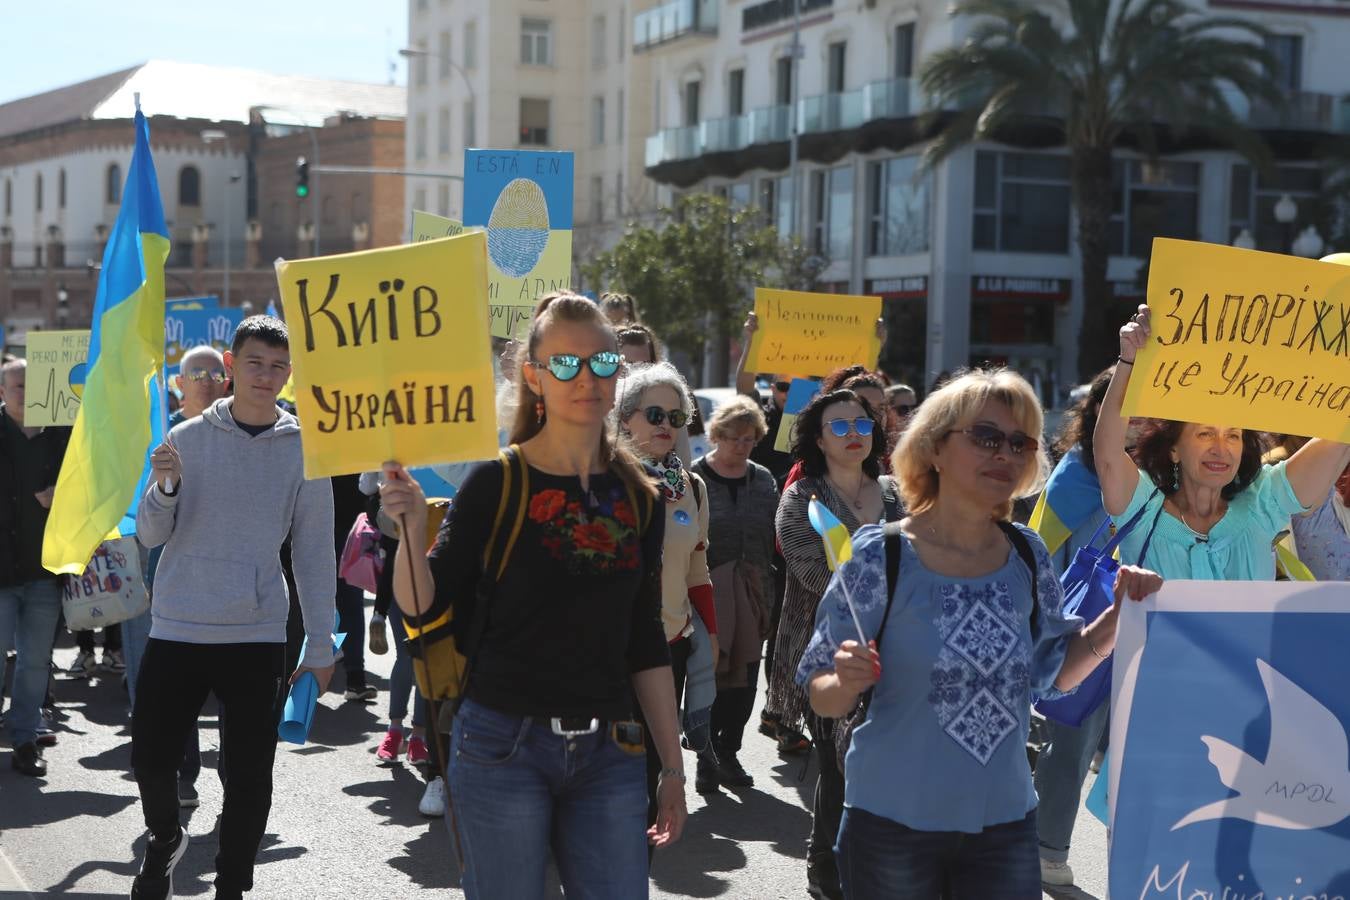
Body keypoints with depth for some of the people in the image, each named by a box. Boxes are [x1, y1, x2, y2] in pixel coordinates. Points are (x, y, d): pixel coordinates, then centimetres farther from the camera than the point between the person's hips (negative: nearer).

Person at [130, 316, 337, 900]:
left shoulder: (304, 449, 2)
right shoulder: (188, 438, 2)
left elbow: (314, 552, 4)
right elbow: (150, 535, 1)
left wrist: (320, 647, 3)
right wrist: (165, 487, -19)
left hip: (258, 637, 0)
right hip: (176, 631, 0)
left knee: (249, 776, 2)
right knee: (151, 757, 4)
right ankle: (164, 838, 34)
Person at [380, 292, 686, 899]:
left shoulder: (639, 497, 8)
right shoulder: (496, 484, -4)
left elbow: (646, 643, 12)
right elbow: (422, 607, -7)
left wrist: (672, 765, 10)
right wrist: (412, 527, -25)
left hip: (609, 755, 4)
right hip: (504, 748, -4)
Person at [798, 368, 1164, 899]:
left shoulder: (1027, 555, 0)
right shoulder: (880, 558, -13)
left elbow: (1054, 672, 10)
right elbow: (822, 697, -7)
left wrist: (1119, 615, -3)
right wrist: (847, 683, -28)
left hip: (1006, 822, 4)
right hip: (892, 822, -3)